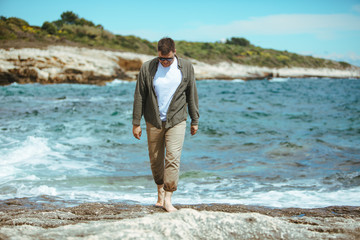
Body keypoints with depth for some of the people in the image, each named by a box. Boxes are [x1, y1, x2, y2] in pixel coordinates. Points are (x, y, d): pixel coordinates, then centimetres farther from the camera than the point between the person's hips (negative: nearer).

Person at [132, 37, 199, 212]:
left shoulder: (186, 67, -1)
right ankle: (160, 192, 28)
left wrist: (195, 120, 8)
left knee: (173, 159, -10)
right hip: (154, 121, 1)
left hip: (176, 120, -1)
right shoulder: (147, 68, -4)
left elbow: (192, 95, 7)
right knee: (155, 160, 7)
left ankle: (167, 199, -6)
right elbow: (139, 97, 1)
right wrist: (136, 123, 1)